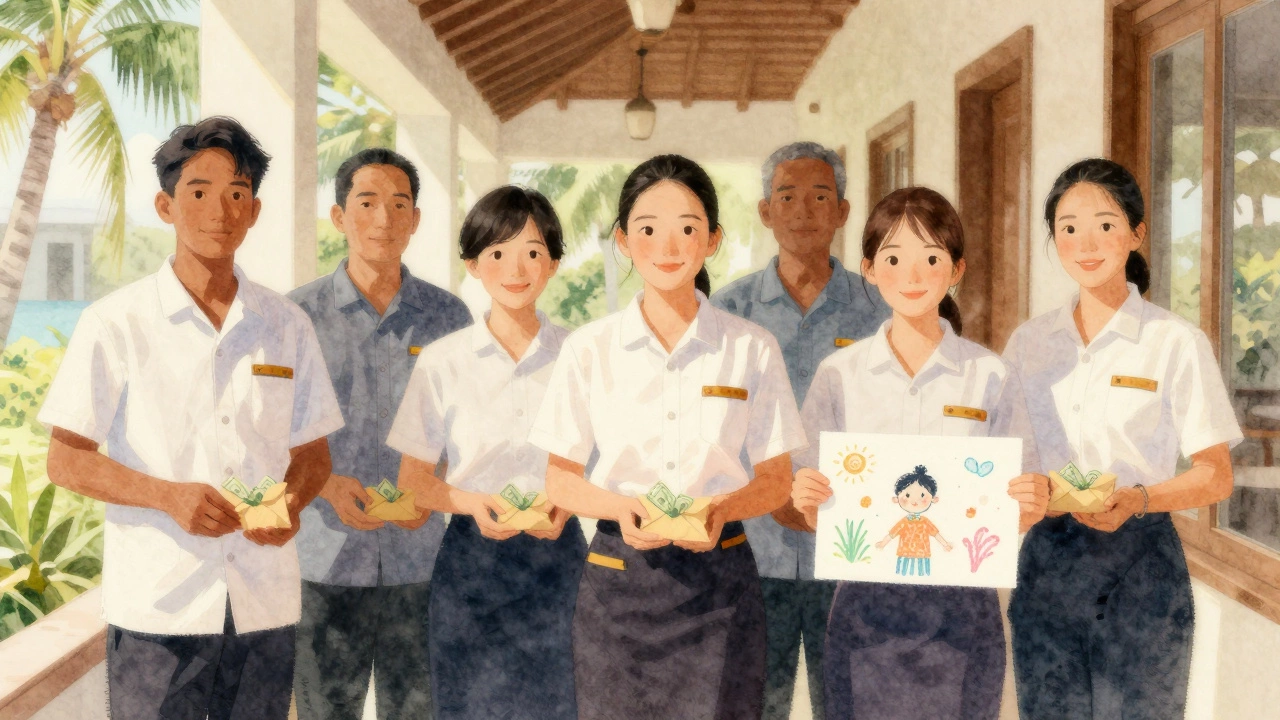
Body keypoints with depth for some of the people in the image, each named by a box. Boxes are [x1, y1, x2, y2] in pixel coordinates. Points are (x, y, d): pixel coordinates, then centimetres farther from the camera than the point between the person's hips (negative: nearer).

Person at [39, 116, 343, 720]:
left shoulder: (287, 327, 8)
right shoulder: (115, 324, -1)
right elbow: (66, 461, -2)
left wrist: (291, 502, -9)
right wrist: (169, 495, -18)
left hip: (265, 605, 3)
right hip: (156, 605, -3)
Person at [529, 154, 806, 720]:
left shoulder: (753, 348, 0)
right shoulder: (589, 348, 0)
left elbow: (775, 479, 5)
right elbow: (561, 480, 4)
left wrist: (721, 508, -15)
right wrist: (622, 508, -16)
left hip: (719, 580, 0)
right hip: (618, 582, 0)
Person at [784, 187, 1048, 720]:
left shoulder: (991, 376, 0)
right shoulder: (839, 374, 1)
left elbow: (1015, 514, 5)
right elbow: (806, 513, 4)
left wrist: (1031, 505, -16)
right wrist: (803, 500, -17)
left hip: (962, 613, 0)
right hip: (865, 602, 0)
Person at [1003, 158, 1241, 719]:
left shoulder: (1177, 342, -4)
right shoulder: (1027, 342, 7)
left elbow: (1215, 477, -2)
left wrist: (1138, 499, -19)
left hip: (1140, 564, -3)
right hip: (1045, 562, 3)